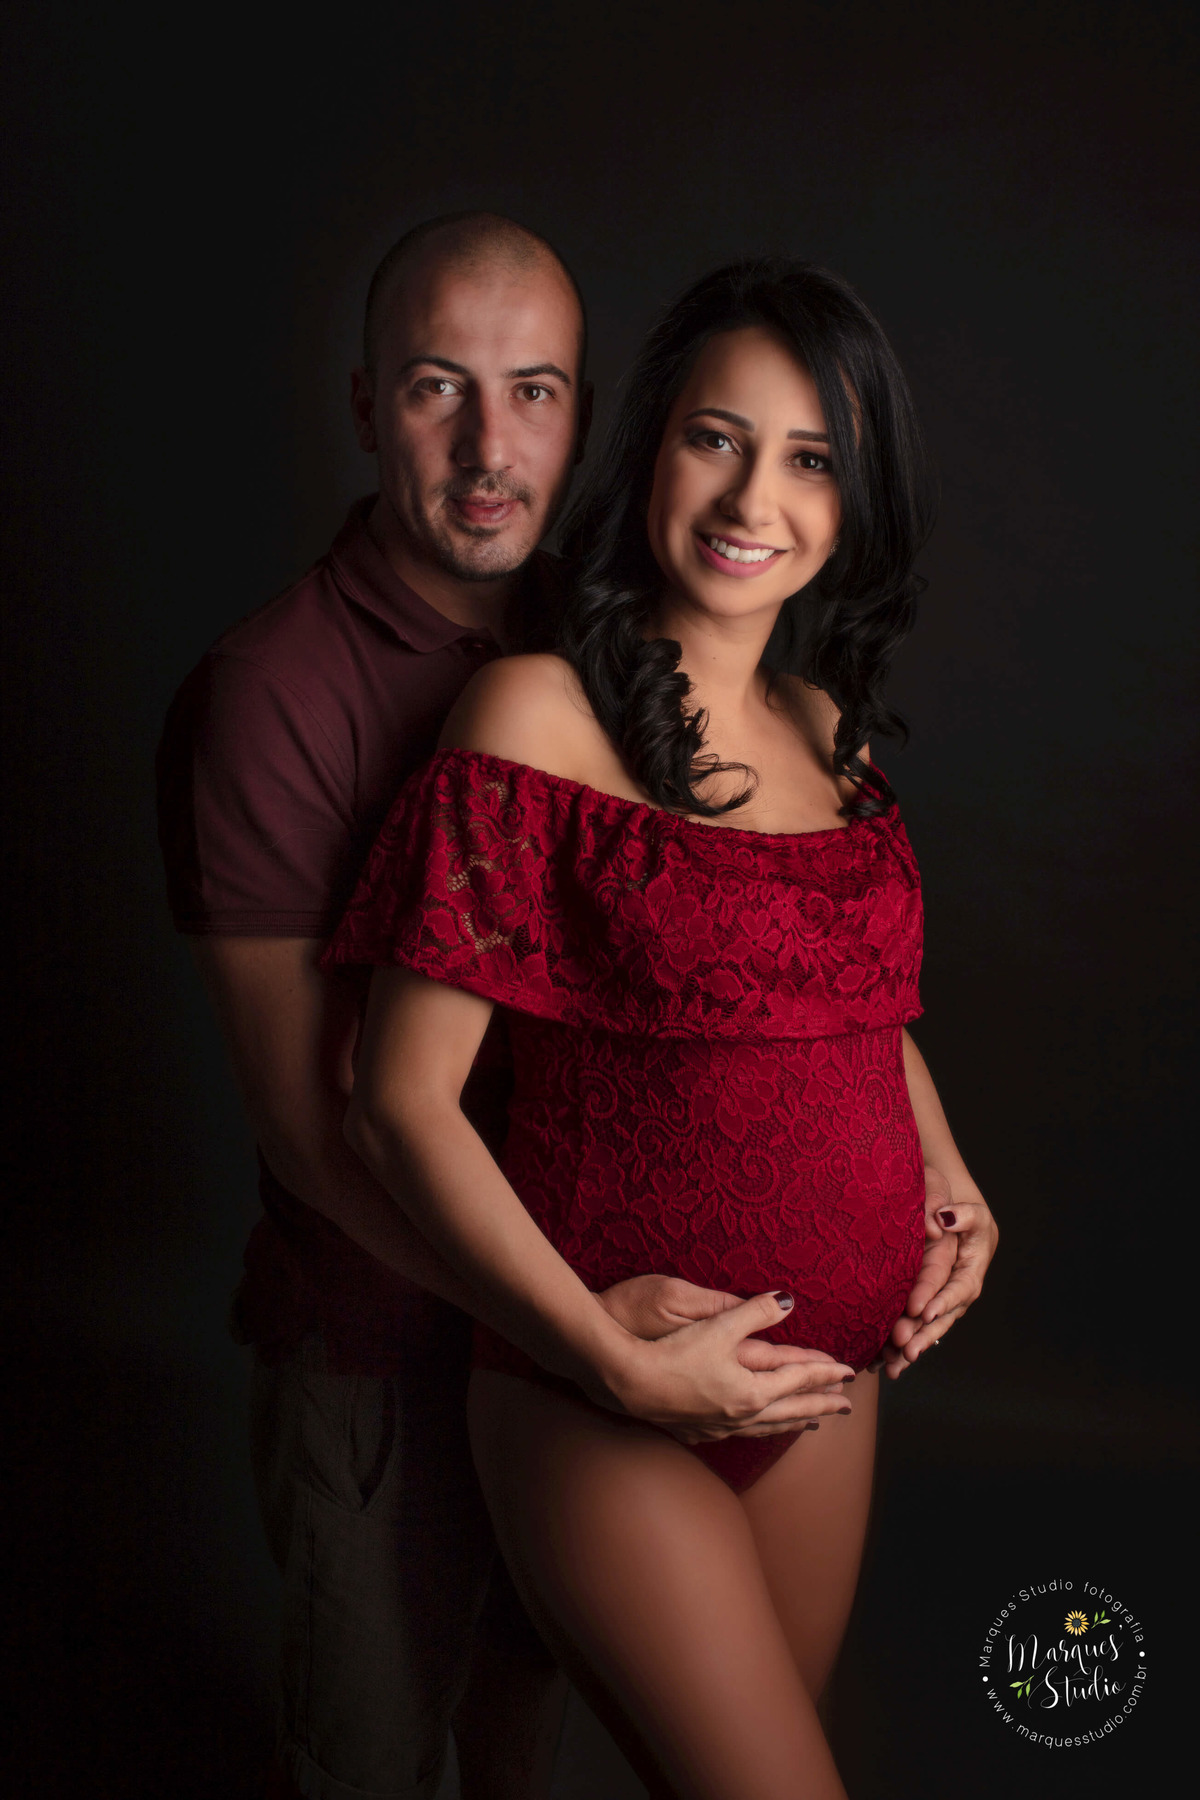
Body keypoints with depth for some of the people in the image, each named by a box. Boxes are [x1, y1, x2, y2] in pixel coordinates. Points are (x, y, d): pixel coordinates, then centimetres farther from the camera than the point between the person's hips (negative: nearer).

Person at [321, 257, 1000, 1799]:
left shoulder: (828, 728, 6)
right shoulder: (540, 713, -14)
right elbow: (399, 1104, -16)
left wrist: (954, 1183, 5)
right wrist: (625, 1366, -19)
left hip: (833, 1373, 7)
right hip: (607, 1401, -6)